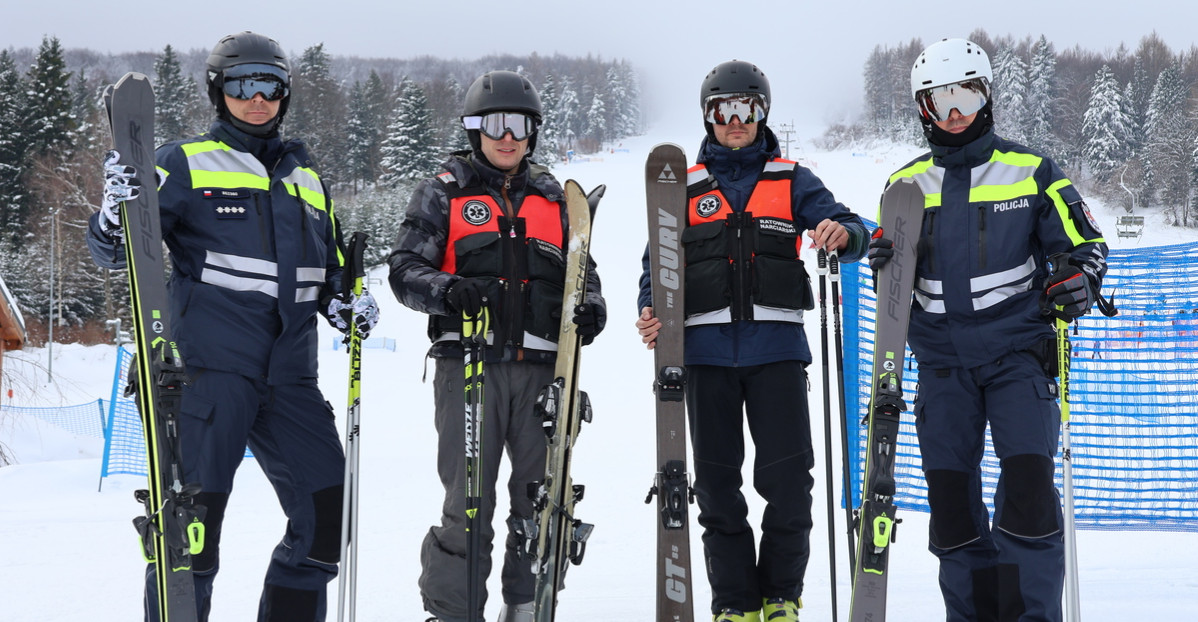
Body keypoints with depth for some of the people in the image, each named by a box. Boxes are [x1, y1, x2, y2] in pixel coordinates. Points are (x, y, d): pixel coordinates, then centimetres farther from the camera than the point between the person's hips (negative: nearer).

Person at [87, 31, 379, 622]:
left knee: (327, 510, 3)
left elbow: (329, 271, 29)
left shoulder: (307, 180, 20)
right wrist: (117, 208, -23)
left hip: (289, 374, 5)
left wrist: (343, 303, 7)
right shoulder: (186, 163, 4)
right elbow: (114, 252, -2)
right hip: (211, 367, -5)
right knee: (195, 510, -11)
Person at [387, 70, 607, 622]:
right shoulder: (443, 193, 9)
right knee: (469, 503, -7)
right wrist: (449, 291, -19)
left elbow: (580, 268, 22)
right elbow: (406, 269, 1)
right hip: (469, 365, -3)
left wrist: (590, 307, -1)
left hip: (540, 368, 4)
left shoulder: (552, 198, 19)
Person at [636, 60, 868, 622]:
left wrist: (842, 232, -27)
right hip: (707, 350, 1)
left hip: (776, 347, -1)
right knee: (717, 481, 4)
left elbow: (848, 230, -1)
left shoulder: (792, 181, 10)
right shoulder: (685, 188, 12)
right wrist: (651, 312, -11)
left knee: (788, 478, -6)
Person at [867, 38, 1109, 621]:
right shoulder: (907, 183, 10)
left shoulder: (1029, 170, 2)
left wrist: (1076, 283, -15)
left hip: (1017, 349, -3)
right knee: (950, 494, 2)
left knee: (1028, 481, -15)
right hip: (941, 358, 3)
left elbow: (1085, 244, 6)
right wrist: (884, 261, -6)